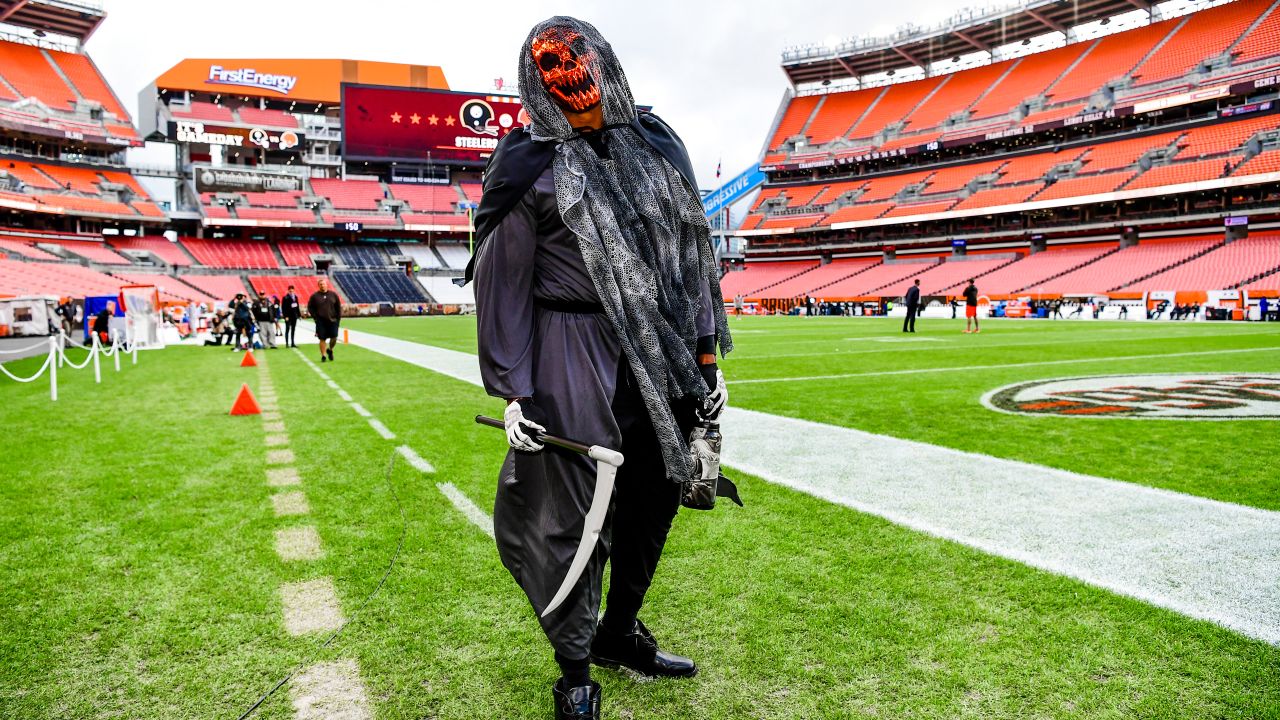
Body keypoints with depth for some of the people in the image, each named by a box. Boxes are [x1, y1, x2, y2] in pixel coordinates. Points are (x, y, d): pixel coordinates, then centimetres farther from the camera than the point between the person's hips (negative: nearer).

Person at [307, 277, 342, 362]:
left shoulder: (333, 294, 5)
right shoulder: (315, 296, 2)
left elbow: (339, 307, 10)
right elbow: (310, 307, 7)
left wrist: (338, 318, 2)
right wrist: (315, 317, -3)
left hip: (332, 320, 1)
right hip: (321, 322, -1)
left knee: (334, 337, -4)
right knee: (322, 339, -1)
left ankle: (330, 350, 25)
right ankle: (323, 355, 9)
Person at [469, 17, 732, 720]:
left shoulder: (658, 146, 11)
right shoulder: (530, 167, -3)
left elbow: (692, 250, 13)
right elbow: (503, 283, -3)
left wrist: (705, 351, 9)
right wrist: (515, 391, -8)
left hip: (663, 363, 6)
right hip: (575, 364, -5)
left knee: (653, 501, 14)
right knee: (574, 519, 1)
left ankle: (620, 634, 38)